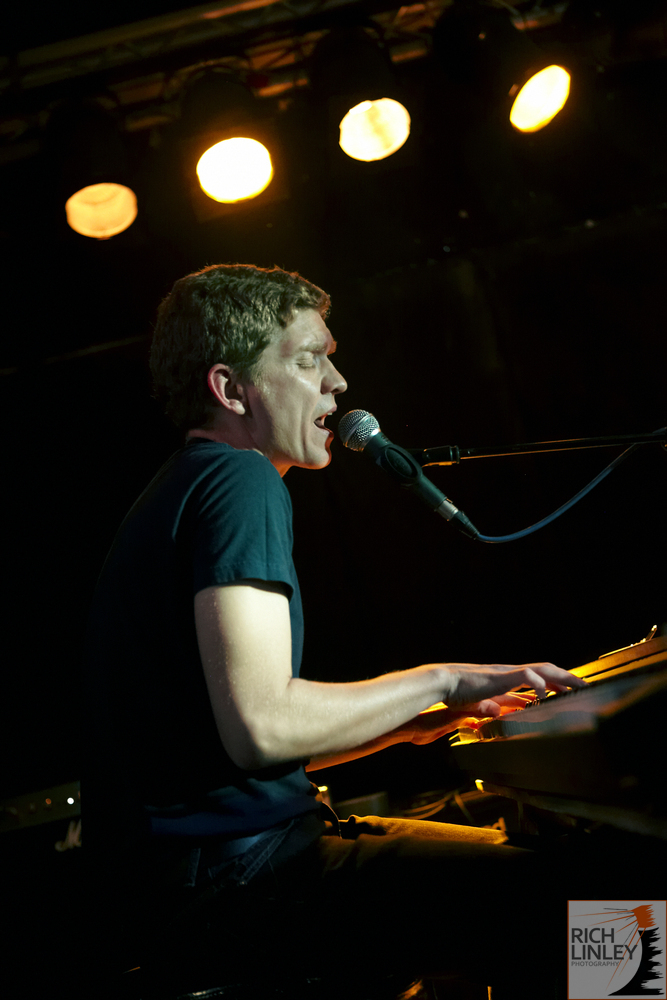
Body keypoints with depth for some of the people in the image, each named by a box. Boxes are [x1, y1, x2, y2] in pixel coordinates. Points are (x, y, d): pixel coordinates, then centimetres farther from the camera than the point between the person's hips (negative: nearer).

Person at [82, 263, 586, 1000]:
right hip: (225, 884, -11)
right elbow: (259, 727, -24)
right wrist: (437, 681, -11)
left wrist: (404, 726, 15)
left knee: (513, 845, 19)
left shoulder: (185, 486, 20)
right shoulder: (240, 479, -12)